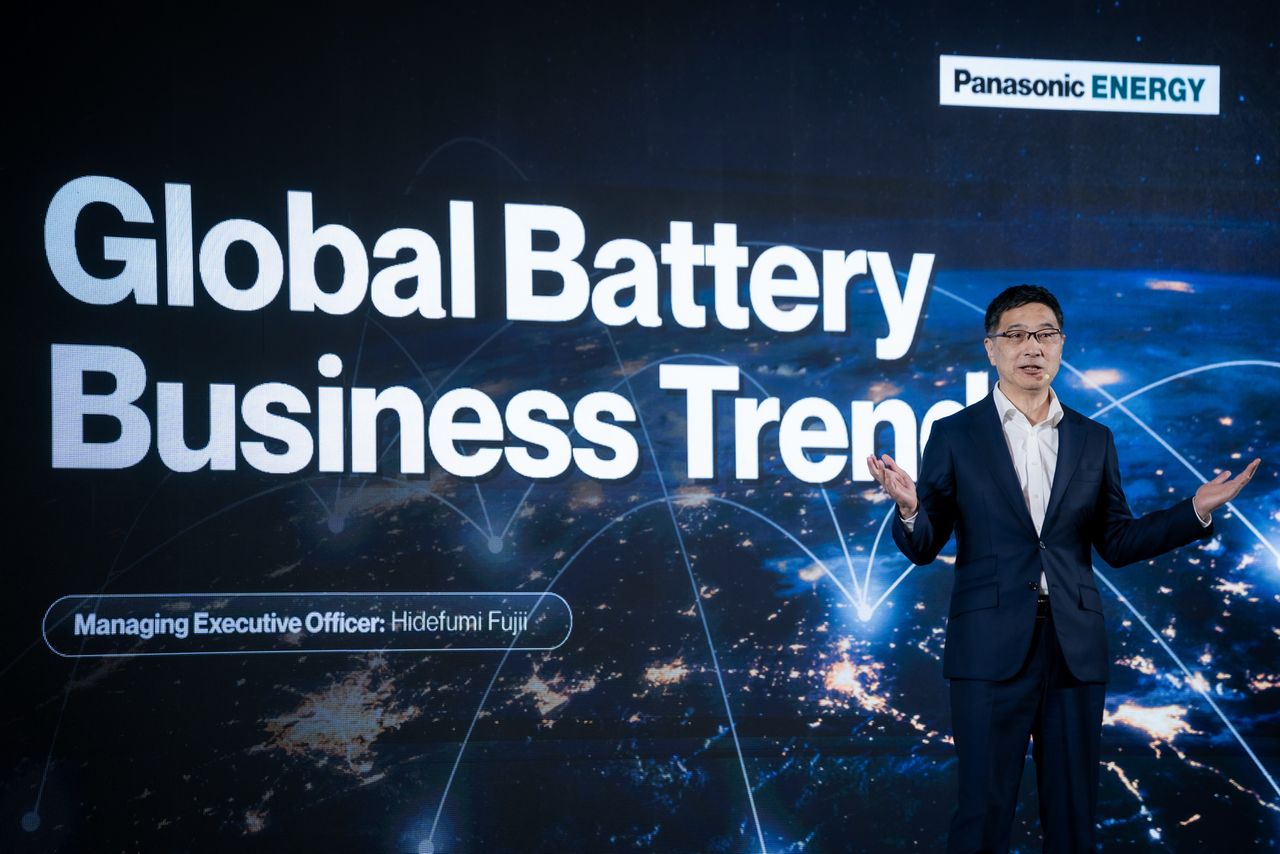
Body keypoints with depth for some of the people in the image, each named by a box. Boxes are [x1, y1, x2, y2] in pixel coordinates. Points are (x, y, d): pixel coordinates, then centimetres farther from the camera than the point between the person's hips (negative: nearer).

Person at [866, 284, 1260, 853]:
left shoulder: (1094, 441, 11)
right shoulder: (955, 437, 3)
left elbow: (1116, 544, 11)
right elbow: (922, 548, 0)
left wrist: (1197, 510, -1)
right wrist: (908, 508, -22)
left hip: (1075, 650, 3)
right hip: (991, 649, -3)